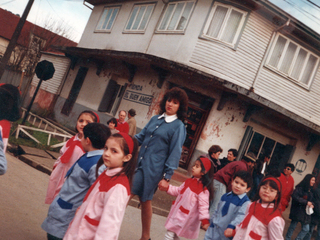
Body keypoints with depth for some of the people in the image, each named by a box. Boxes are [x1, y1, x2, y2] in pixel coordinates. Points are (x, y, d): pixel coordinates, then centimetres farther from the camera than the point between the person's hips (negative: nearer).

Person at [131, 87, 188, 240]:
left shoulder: (178, 126, -5)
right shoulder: (155, 119, 13)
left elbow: (175, 153, -8)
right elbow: (140, 137, 17)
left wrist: (166, 176, -11)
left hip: (153, 169, -6)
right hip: (139, 163, 6)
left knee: (145, 200, -1)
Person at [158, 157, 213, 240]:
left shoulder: (203, 190, -22)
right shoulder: (189, 181, 3)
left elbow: (203, 206, -22)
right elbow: (178, 191, 15)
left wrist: (205, 220, -28)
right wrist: (167, 188, 6)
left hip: (184, 218, -8)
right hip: (176, 213, 8)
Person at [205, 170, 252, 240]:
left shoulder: (245, 202, -13)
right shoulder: (225, 196, 9)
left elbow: (241, 216, -24)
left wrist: (231, 227, -35)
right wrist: (212, 220, 20)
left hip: (227, 233, -6)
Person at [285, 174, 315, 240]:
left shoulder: (311, 191, 12)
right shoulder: (300, 188, -11)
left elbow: (312, 200, 22)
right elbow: (295, 197, -21)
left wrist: (311, 204, -2)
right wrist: (306, 202, -21)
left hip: (306, 213, 7)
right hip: (297, 211, -7)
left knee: (306, 229, 6)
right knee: (293, 226, 3)